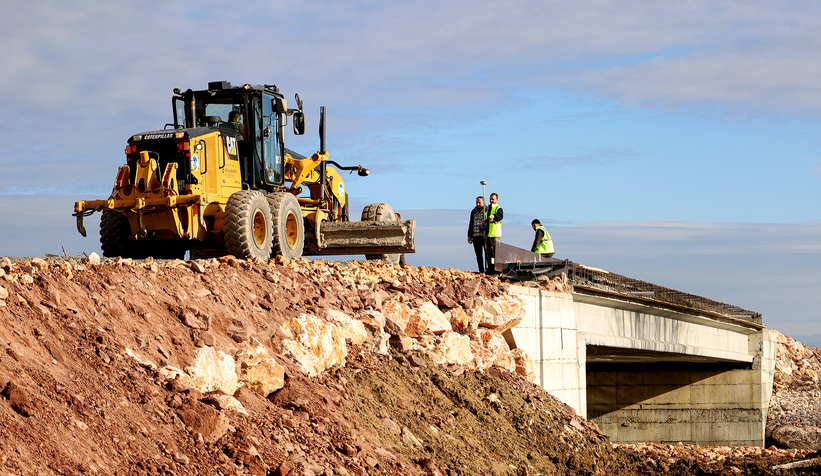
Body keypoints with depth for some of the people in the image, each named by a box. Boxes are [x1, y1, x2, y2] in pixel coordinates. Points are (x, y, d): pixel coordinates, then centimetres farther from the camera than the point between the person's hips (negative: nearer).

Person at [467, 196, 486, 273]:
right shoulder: (473, 212, 18)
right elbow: (471, 224, 23)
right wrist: (469, 235, 18)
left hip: (485, 235, -5)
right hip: (475, 236, 5)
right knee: (478, 254, 3)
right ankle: (481, 270, 6)